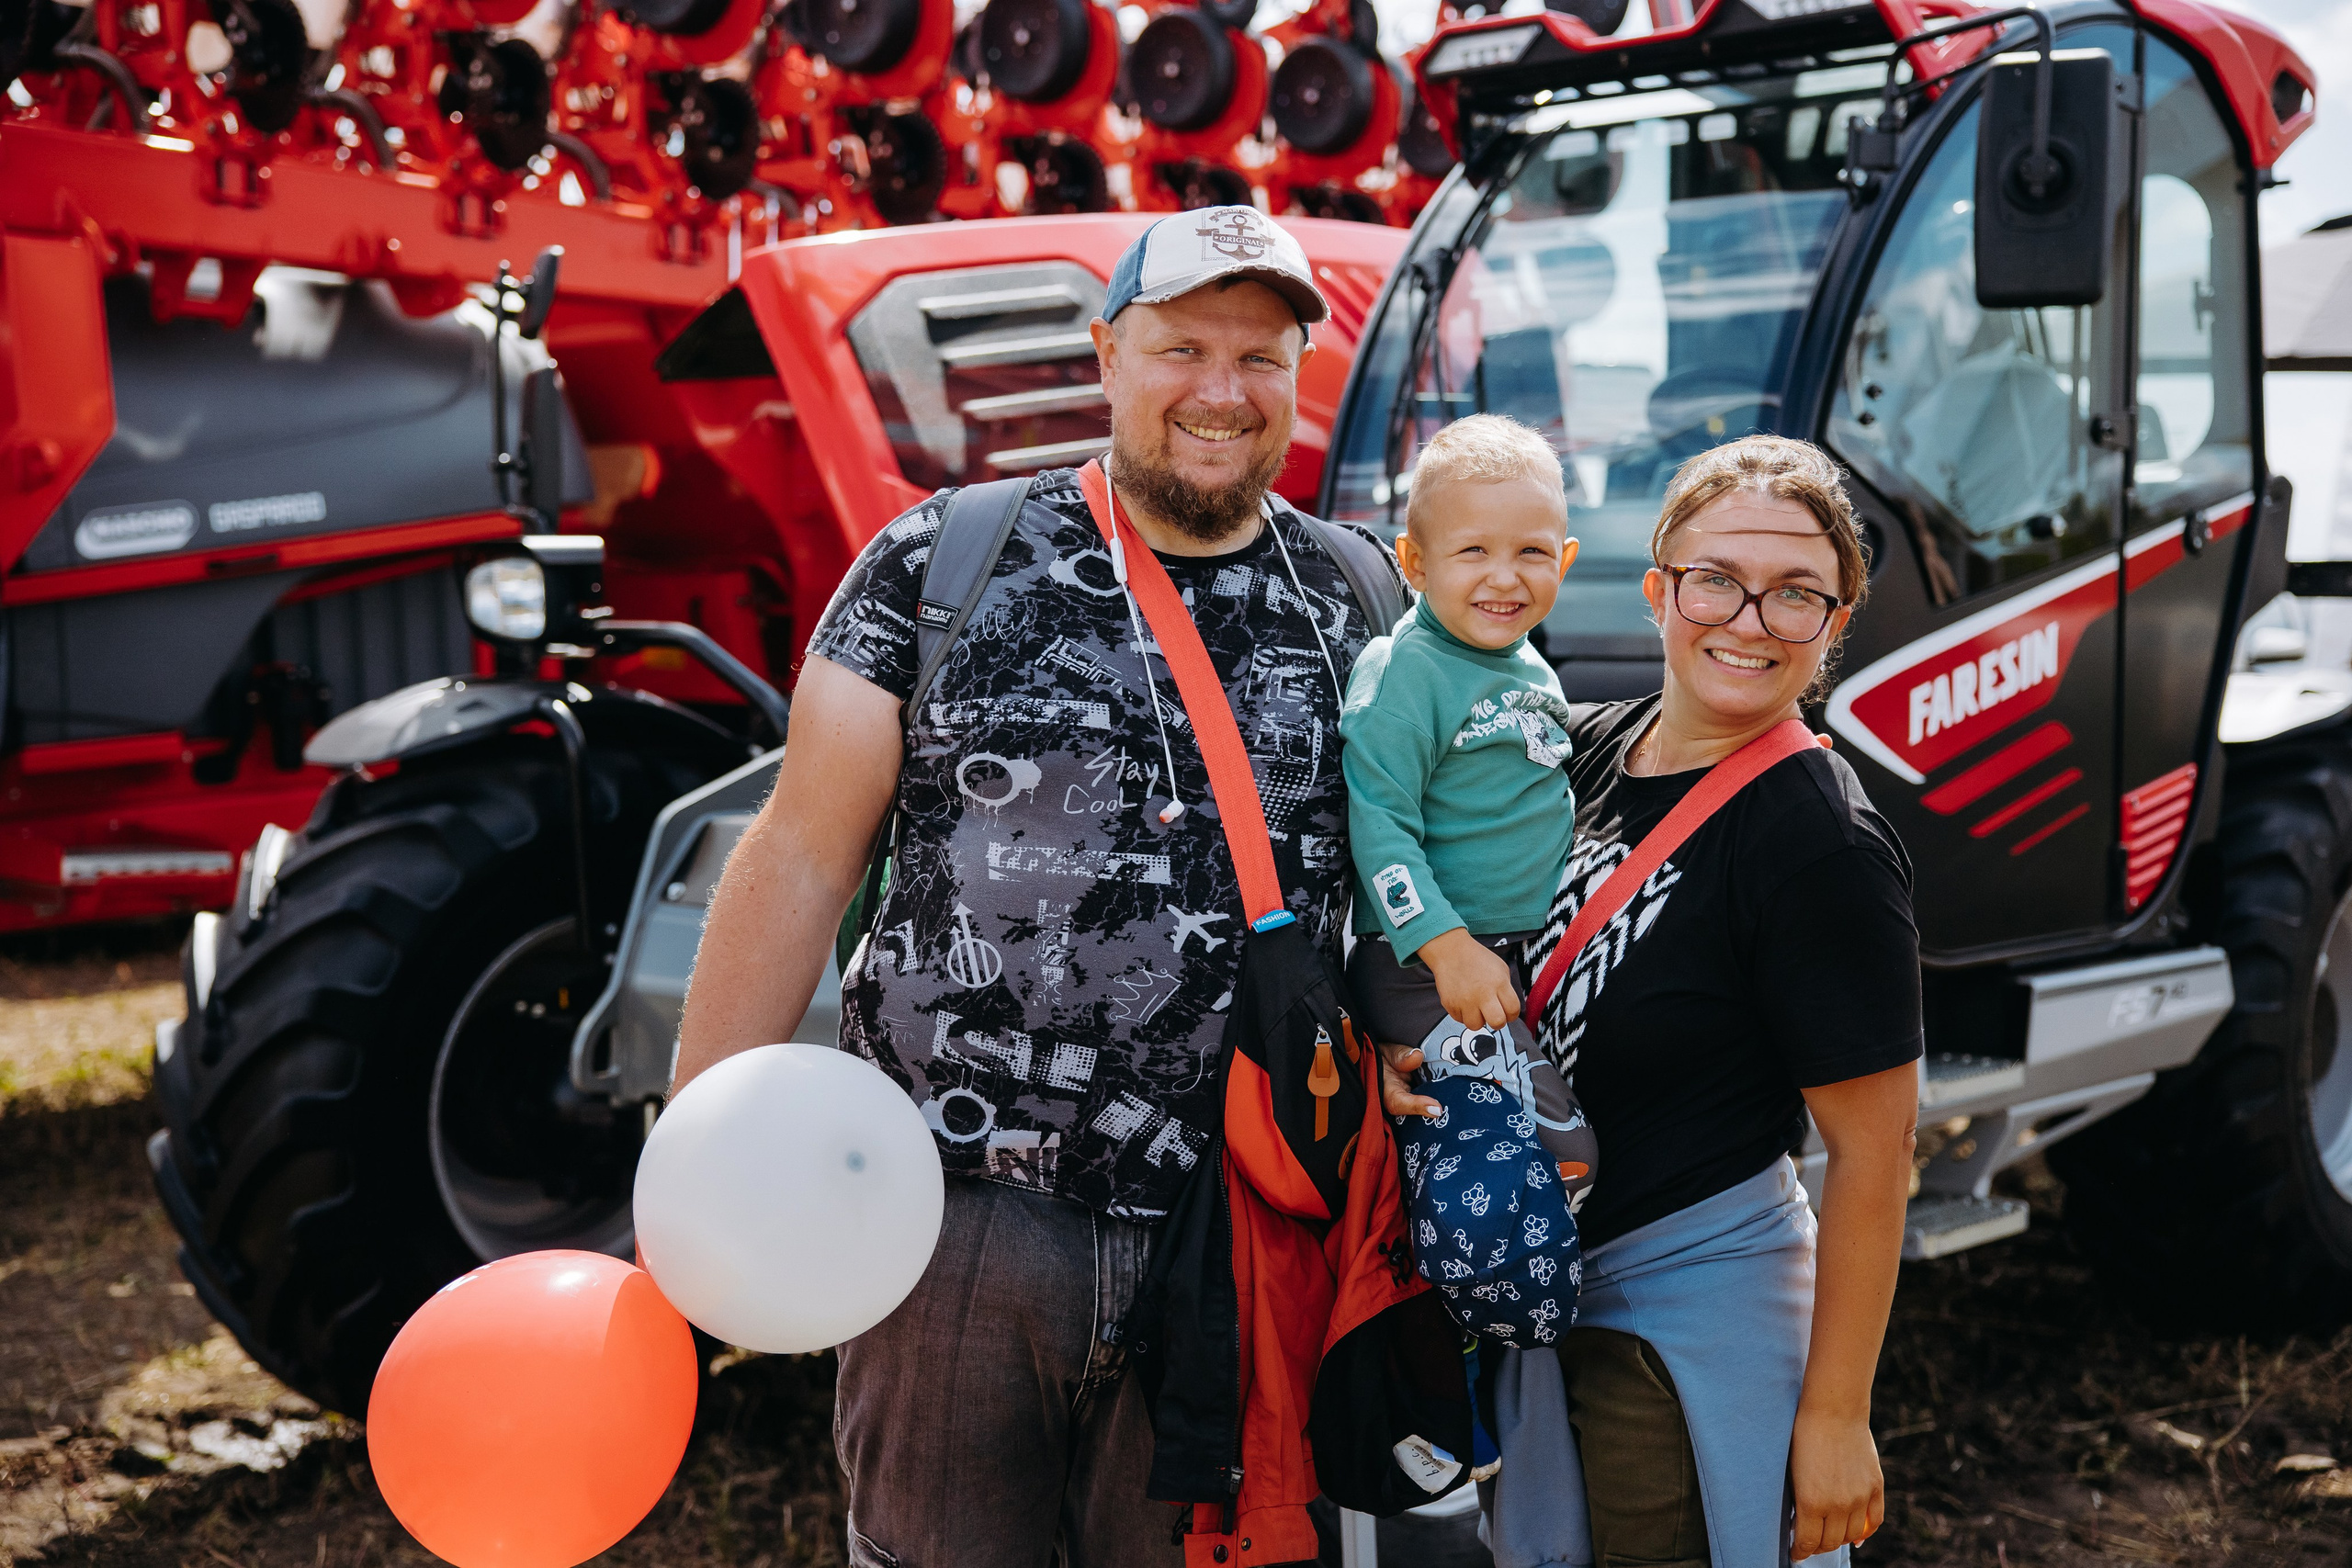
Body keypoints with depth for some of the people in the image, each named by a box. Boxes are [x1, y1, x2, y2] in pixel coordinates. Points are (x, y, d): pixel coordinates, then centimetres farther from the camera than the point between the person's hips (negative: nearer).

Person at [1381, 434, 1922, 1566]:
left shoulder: (1825, 845, -20)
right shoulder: (1591, 748, 1)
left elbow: (1871, 1152, -18)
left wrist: (1835, 1417, -16)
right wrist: (1415, 1043, -6)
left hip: (1692, 1316, -7)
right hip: (1539, 1291, 7)